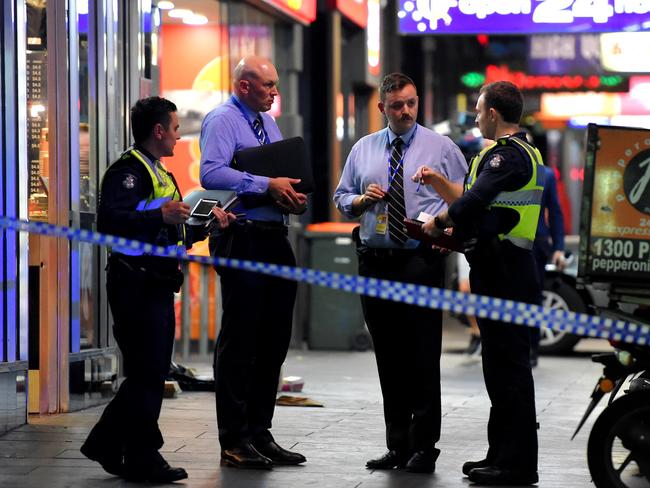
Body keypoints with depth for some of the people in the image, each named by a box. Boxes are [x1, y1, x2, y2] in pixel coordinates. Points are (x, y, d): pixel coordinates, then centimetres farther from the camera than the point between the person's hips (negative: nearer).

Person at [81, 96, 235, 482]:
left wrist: (208, 223, 19)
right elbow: (110, 222, -25)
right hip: (137, 286, -10)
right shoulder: (130, 170, -10)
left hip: (159, 287, 10)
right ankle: (143, 458, 0)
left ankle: (106, 445, 21)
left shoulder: (160, 174, 22)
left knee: (151, 374, 12)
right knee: (147, 374, -6)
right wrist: (161, 216, -32)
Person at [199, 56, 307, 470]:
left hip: (275, 238, 9)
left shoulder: (268, 122, 19)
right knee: (239, 342, -4)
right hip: (243, 239, -9)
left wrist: (294, 196, 1)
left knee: (274, 340, 11)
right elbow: (211, 173, -22)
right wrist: (267, 185, -23)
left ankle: (259, 433, 20)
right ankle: (234, 442, 1)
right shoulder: (223, 121, -8)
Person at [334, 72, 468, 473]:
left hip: (422, 262, -4)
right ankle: (398, 444, 15)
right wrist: (362, 200, -4)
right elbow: (342, 198, 18)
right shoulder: (363, 150, 13)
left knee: (423, 356, -6)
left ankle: (424, 446, -1)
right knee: (388, 357, 8)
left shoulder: (441, 148, 3)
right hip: (375, 262, 4)